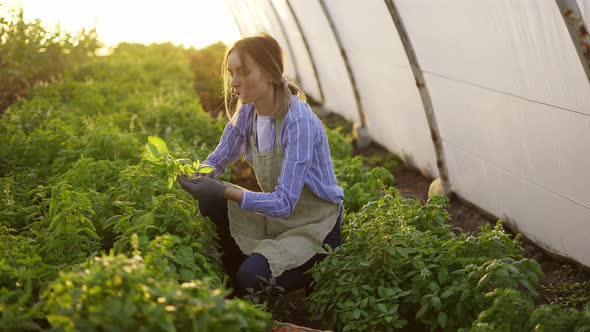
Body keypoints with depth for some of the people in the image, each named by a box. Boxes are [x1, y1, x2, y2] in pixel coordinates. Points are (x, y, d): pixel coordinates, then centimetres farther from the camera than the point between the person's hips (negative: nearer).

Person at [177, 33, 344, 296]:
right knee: (209, 204, -15)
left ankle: (318, 273, 4)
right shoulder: (247, 113, -4)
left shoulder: (299, 122, -27)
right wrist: (200, 176, -17)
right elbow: (218, 160, 8)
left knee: (251, 278, -27)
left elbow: (285, 203, -32)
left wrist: (224, 191, -42)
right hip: (276, 214, 7)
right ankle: (230, 276, 5)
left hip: (314, 225, -7)